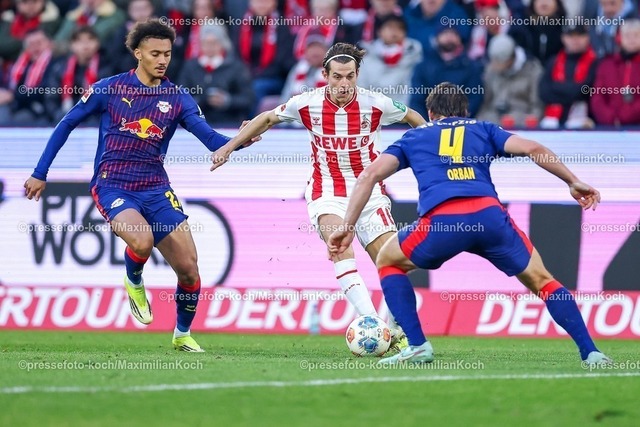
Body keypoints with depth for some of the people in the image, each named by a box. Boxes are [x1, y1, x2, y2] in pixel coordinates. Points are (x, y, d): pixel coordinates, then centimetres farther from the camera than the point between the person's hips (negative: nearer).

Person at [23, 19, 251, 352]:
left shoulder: (177, 99, 3)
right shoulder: (109, 89, -3)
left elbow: (212, 140, -5)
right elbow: (66, 125, 7)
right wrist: (40, 174, 7)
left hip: (156, 190, 3)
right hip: (112, 186, -3)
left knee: (189, 270, -6)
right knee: (142, 240, -33)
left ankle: (183, 335, 20)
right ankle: (133, 282, 3)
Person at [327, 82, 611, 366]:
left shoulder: (414, 137, 30)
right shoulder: (483, 129, 30)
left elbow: (370, 175, 20)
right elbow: (532, 149, 15)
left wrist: (347, 227, 20)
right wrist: (574, 183, 21)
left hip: (439, 222, -1)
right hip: (489, 215, 1)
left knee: (387, 262, 26)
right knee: (541, 281, 20)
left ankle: (417, 345, 13)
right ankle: (590, 352, 8)